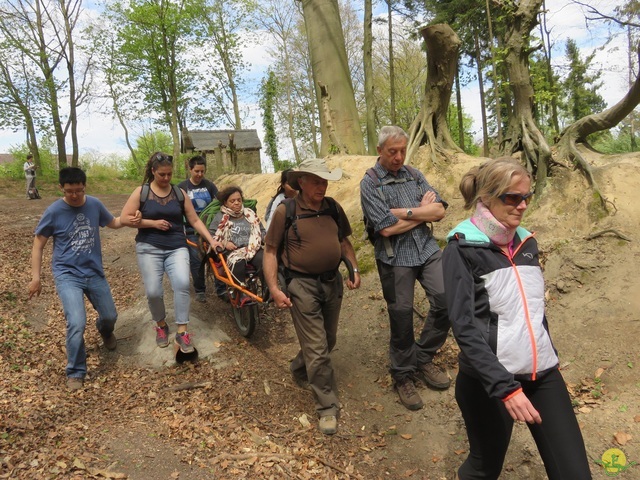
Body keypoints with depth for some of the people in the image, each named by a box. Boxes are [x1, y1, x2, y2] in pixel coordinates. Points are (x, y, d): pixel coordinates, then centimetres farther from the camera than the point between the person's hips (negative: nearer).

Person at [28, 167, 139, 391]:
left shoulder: (94, 204, -5)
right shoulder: (54, 211, -13)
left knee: (110, 316, 16)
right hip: (67, 275, -4)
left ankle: (104, 331, 55)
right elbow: (38, 245, -4)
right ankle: (75, 372, 2)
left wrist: (128, 220, -8)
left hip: (94, 272, 4)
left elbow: (112, 222, 14)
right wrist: (36, 277, -8)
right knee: (77, 323, -19)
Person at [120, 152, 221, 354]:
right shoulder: (141, 192, 1)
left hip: (177, 248, 1)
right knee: (153, 292, -7)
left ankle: (182, 333, -12)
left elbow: (195, 220, 7)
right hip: (149, 248, -1)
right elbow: (125, 218, -4)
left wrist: (211, 240, -2)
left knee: (182, 284, -21)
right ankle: (161, 326, 22)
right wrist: (153, 223, -13)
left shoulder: (179, 193, 7)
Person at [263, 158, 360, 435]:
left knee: (328, 341, 19)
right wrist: (274, 288, -13)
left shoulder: (333, 207, 5)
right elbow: (270, 251, -6)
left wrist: (354, 269, 5)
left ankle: (299, 371, 46)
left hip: (332, 281, 6)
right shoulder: (286, 211, -9)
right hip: (302, 284, -6)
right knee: (317, 349, -4)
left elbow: (344, 240, 17)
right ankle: (328, 407, 9)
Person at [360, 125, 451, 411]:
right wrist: (423, 212, -5)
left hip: (427, 249, 4)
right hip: (395, 258, -4)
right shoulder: (370, 183, -6)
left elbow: (439, 211, -1)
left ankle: (423, 359, 16)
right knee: (401, 317, 4)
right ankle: (403, 375, 26)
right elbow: (387, 228, -17)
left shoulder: (414, 175, 9)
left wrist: (406, 212, -14)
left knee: (446, 300, -7)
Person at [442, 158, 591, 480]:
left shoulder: (526, 242, 7)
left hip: (542, 374, 5)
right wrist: (505, 387, -25)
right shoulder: (462, 249, -12)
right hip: (489, 379, -5)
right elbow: (465, 327, -19)